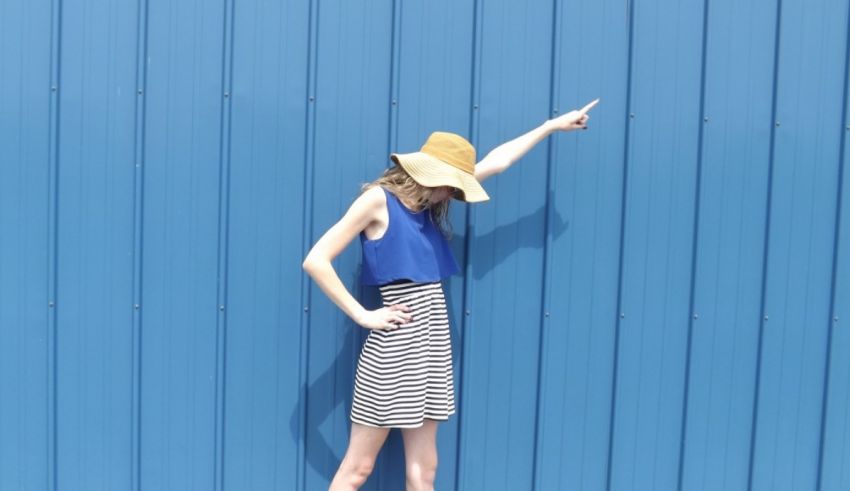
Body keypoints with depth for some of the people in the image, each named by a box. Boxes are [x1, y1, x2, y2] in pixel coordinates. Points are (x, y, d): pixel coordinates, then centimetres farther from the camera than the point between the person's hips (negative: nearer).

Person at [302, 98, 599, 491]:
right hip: (393, 345, -7)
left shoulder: (426, 205, 12)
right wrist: (363, 315, -12)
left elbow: (495, 162, 19)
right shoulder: (378, 199, -9)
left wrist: (553, 125, 24)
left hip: (430, 343, 8)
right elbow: (316, 261, -13)